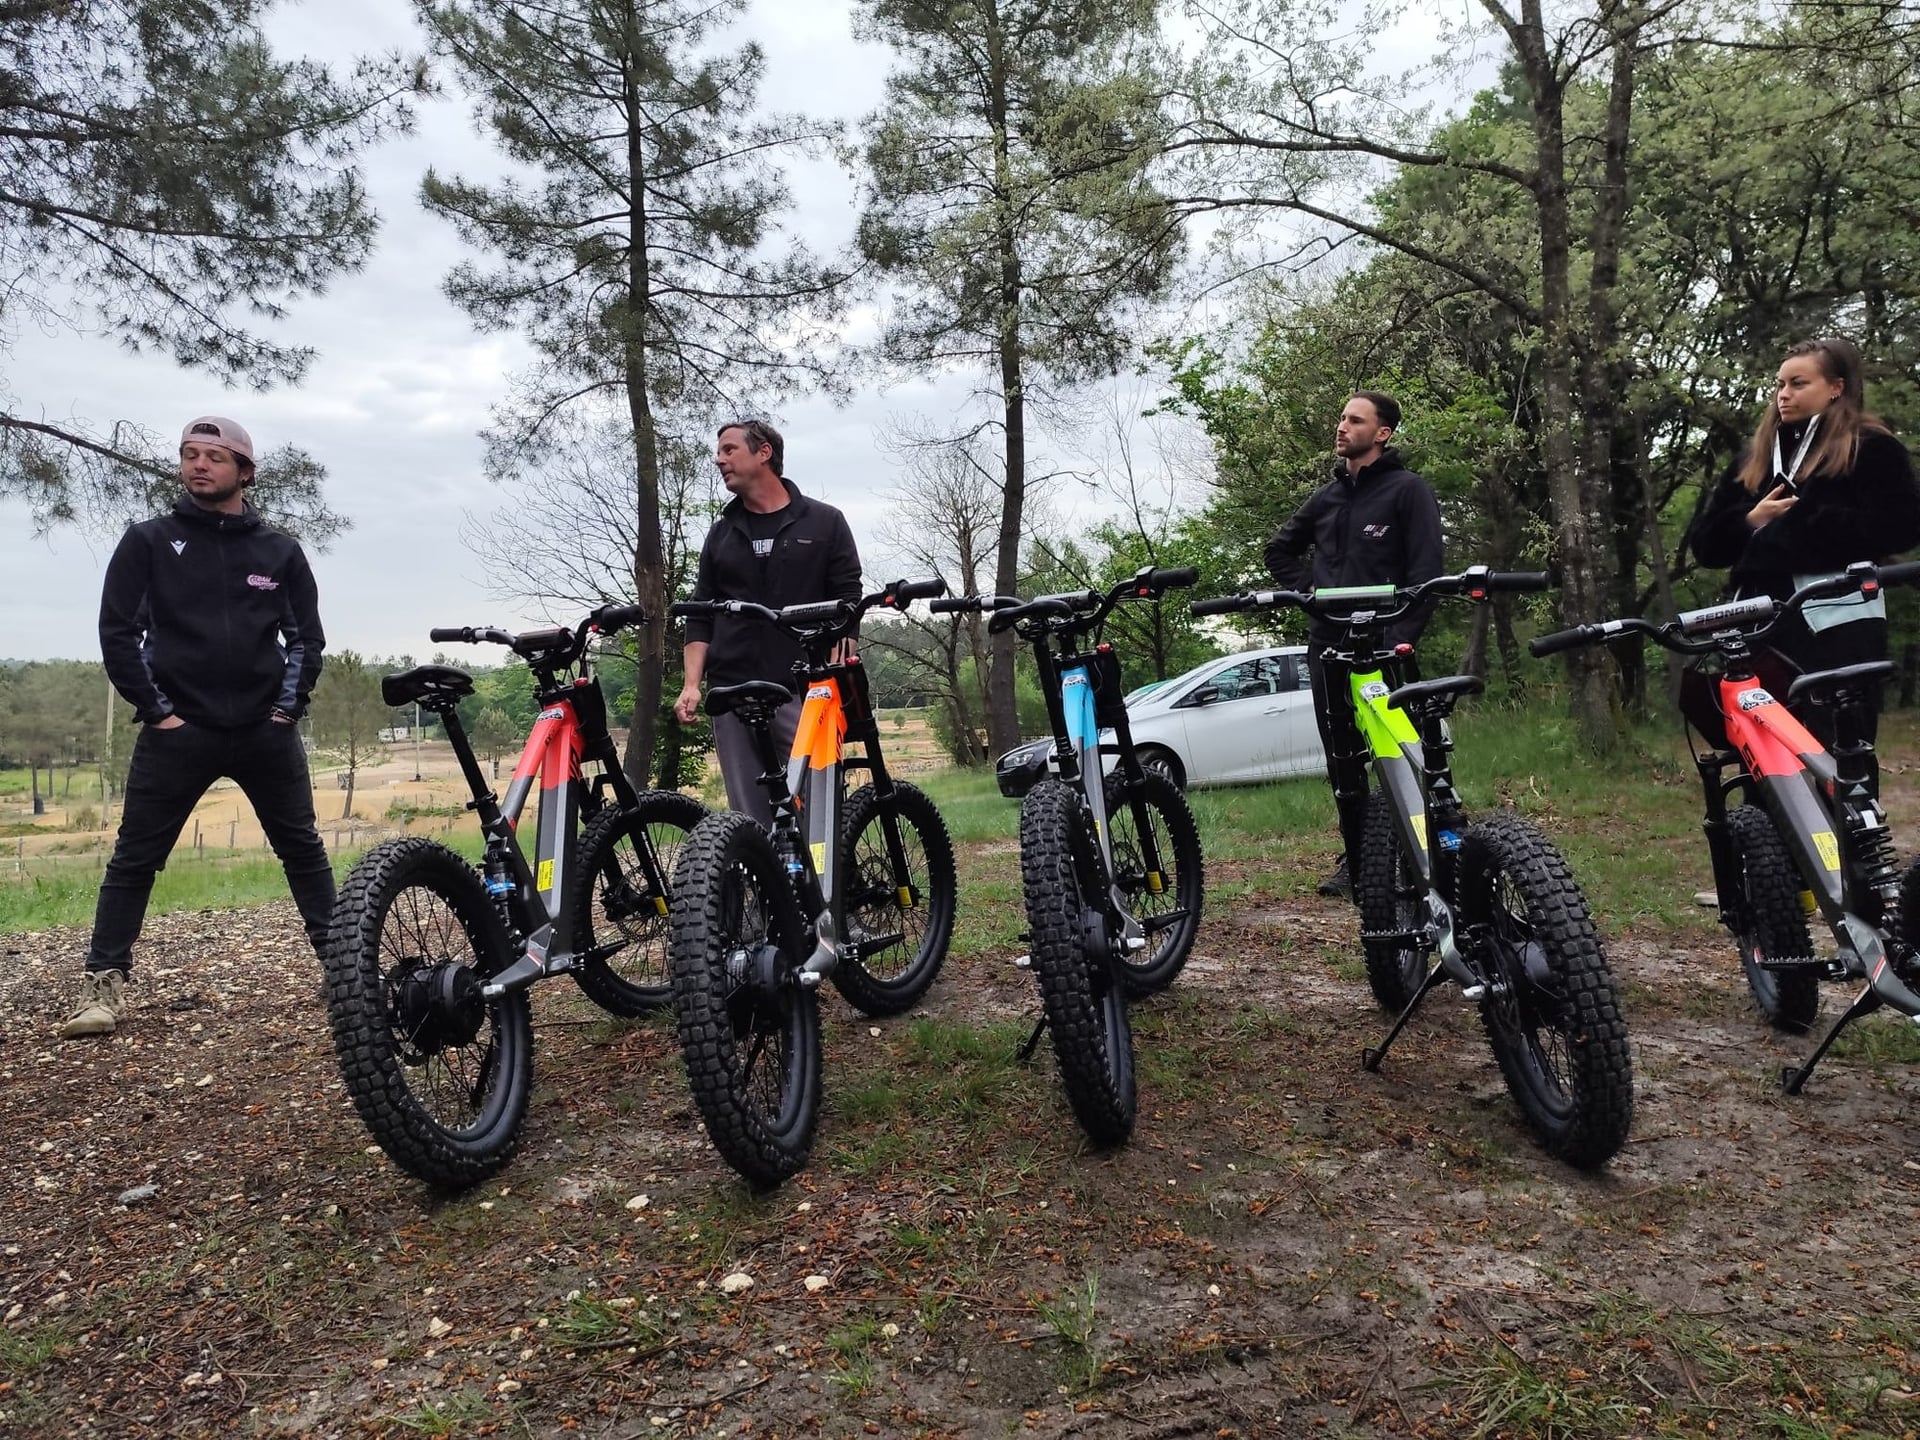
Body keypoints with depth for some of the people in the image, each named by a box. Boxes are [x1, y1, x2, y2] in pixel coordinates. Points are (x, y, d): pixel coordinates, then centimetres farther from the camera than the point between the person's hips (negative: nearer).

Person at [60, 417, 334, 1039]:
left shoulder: (279, 550, 8)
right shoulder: (148, 541, 3)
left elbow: (306, 635, 11)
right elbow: (118, 633, 0)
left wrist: (287, 707, 1)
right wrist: (157, 710, -6)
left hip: (266, 731, 1)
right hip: (178, 729, -1)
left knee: (303, 848, 7)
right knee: (135, 858, 1)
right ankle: (104, 984, 10)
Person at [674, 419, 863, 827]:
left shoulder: (824, 522, 9)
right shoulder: (721, 533, 19)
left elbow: (846, 608, 3)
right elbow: (701, 615, 16)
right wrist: (691, 684, 2)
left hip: (802, 693, -3)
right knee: (751, 819, 0)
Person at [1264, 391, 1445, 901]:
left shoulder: (1407, 490, -1)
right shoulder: (1327, 496, 16)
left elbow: (1425, 570, -9)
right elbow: (1280, 550, 27)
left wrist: (1404, 636, -18)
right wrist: (1309, 590, 10)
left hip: (1382, 647, -5)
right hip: (1328, 644, 6)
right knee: (1341, 761, 8)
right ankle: (1356, 859, 16)